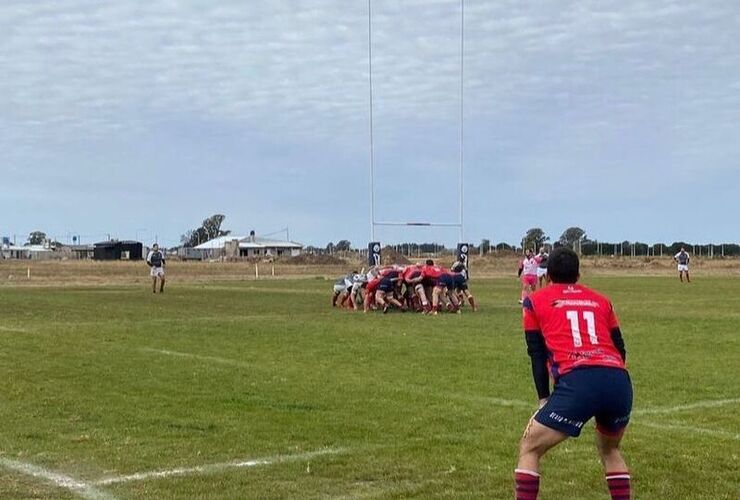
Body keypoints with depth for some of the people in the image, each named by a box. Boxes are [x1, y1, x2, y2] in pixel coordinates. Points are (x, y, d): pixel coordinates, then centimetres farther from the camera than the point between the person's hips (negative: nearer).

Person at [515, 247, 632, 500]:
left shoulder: (535, 301, 19)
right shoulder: (600, 300, 27)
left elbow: (537, 354, 14)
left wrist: (544, 399, 14)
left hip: (577, 382, -4)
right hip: (620, 381, 4)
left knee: (529, 449, 11)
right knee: (609, 449, 30)